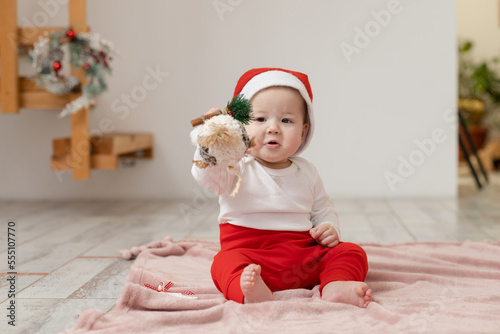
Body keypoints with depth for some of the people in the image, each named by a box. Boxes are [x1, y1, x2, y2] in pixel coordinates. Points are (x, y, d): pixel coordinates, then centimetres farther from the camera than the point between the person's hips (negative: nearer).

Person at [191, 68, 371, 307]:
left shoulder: (306, 173, 15)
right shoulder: (237, 167, 1)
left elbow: (323, 211, 25)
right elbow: (206, 177, -19)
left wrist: (330, 229, 2)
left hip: (304, 261, 4)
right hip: (251, 255, -4)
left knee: (351, 252, -13)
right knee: (226, 262, -33)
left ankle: (335, 287, -38)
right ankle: (251, 292, -58)